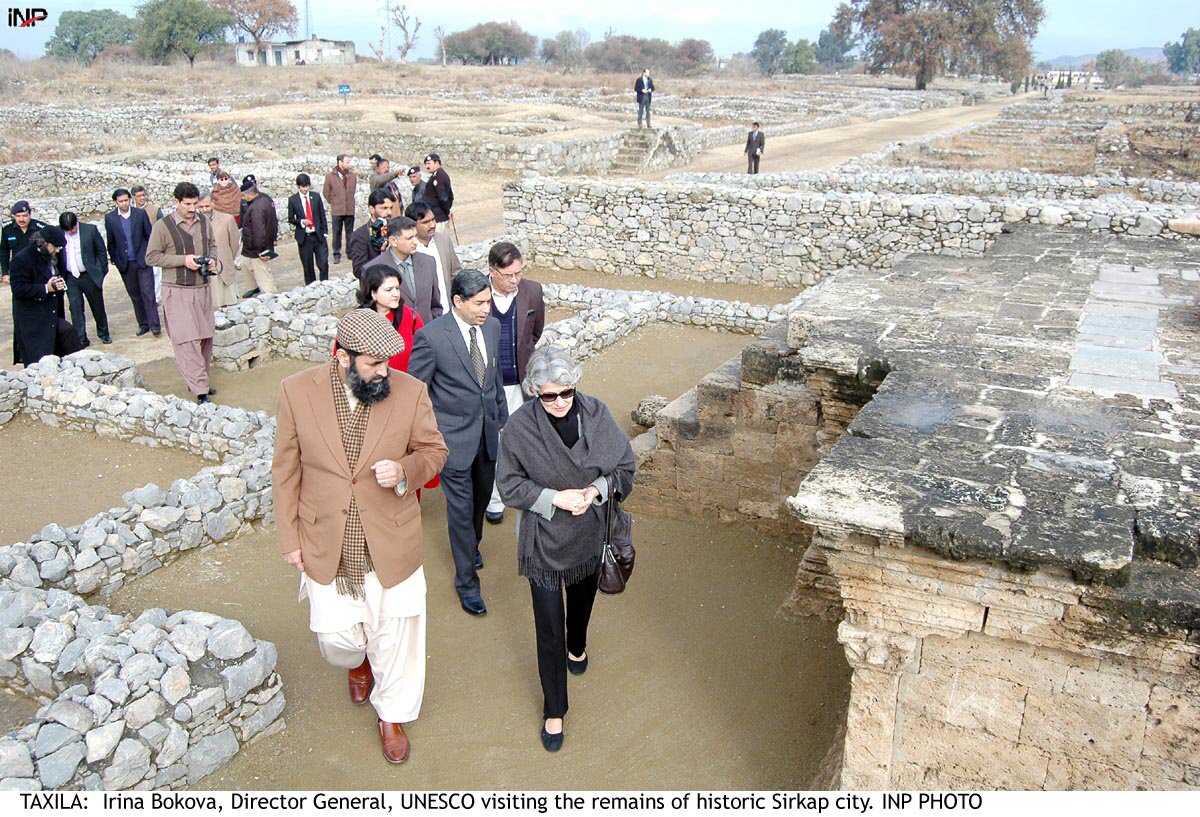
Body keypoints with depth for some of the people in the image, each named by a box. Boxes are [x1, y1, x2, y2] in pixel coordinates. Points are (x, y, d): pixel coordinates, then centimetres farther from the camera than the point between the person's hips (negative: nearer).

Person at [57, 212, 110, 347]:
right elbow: (55, 254, 6)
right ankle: (81, 339, 7)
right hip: (70, 278, 1)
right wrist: (59, 275, 2)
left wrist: (102, 271, -1)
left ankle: (104, 334, 28)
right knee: (75, 308, 0)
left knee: (97, 306, 11)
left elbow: (101, 251, -1)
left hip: (90, 276, -1)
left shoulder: (90, 229, -9)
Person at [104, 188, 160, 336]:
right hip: (125, 264, 2)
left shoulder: (141, 213, -1)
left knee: (148, 293, -6)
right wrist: (114, 259, 8)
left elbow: (149, 235, 4)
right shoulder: (110, 217, 1)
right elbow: (110, 241, 8)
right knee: (135, 295, 9)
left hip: (143, 260, -2)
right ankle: (143, 323, 18)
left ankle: (154, 325, -5)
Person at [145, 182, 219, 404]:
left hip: (202, 288, 5)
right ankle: (200, 390, -9)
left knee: (205, 338, 9)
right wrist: (183, 260, -17)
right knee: (186, 340, -9)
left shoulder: (204, 222, 6)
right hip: (177, 292, -5)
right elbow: (151, 256, -7)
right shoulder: (163, 226, -8)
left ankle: (198, 381, 25)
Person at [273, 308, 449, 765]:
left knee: (394, 635, 13)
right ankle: (358, 662, 51)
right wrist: (290, 539, 0)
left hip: (391, 543, 0)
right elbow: (286, 470, -2)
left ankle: (392, 713, 41)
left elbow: (433, 450, 1)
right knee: (336, 637, 11)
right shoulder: (297, 391, -11)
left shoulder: (410, 392, -13)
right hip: (326, 543, 1)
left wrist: (404, 470, -22)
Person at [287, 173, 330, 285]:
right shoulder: (293, 200, 0)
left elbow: (322, 216, 9)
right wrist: (301, 222, -15)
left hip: (318, 235, 1)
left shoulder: (316, 197, 5)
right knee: (308, 266, 5)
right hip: (304, 238, -1)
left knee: (323, 263, -5)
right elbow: (290, 219, 4)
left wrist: (325, 232, 4)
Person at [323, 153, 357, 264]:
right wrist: (333, 202, 8)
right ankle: (337, 255, 10)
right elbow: (326, 193, 5)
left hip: (350, 210, 2)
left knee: (350, 233, 8)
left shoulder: (352, 176, 4)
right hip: (337, 210, -2)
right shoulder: (330, 176, -3)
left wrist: (350, 202, 11)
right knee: (337, 233, 3)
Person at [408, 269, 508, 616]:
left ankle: (470, 543, 52)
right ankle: (466, 581, 18)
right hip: (453, 437, -6)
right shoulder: (431, 337, -20)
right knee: (461, 507, 3)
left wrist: (502, 417, 18)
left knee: (482, 495, 23)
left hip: (487, 432, 6)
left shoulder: (492, 326, -1)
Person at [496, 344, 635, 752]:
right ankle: (554, 710, 23)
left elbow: (625, 467, -5)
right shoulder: (520, 426, -20)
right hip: (544, 541, -3)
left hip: (589, 534, 3)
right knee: (549, 627, 3)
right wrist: (555, 498, -24)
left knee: (582, 600, 29)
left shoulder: (597, 414, -15)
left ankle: (577, 646, 62)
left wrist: (597, 489, -24)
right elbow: (509, 485, -11)